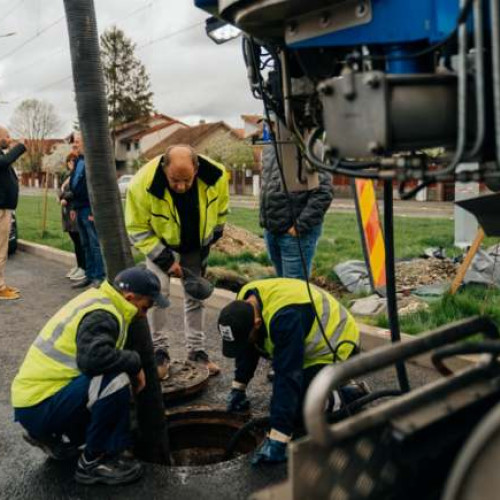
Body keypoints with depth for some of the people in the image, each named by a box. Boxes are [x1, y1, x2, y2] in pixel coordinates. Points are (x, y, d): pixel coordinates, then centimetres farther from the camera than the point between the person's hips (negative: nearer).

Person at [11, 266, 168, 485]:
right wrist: (134, 362, -20)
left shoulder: (96, 300, 11)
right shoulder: (101, 315, -19)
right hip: (38, 408, -10)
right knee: (115, 381, -28)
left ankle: (54, 438, 19)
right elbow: (92, 358, -37)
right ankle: (93, 462, -10)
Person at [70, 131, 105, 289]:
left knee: (96, 245, -4)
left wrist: (94, 211, -21)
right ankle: (89, 275, 20)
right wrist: (74, 207, 17)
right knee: (86, 245, 13)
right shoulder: (78, 161, 17)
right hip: (80, 209, 9)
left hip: (90, 209, -9)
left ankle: (99, 277, 2)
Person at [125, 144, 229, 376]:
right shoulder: (143, 183, -35)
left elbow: (220, 208, -5)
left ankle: (196, 349, 20)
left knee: (195, 295, 8)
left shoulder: (216, 176, -28)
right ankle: (159, 349, 3)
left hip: (196, 245, 3)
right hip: (160, 244, -2)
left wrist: (213, 236, 1)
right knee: (158, 291, -15)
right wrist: (165, 259, -24)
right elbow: (137, 228, -22)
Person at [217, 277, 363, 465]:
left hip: (334, 346, -9)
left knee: (298, 413, -16)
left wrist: (277, 439, -39)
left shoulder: (284, 317, -39)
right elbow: (247, 348, 4)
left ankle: (353, 394, -1)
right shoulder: (244, 305, -13)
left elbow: (288, 377, -40)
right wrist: (238, 387, 6)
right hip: (310, 344, 9)